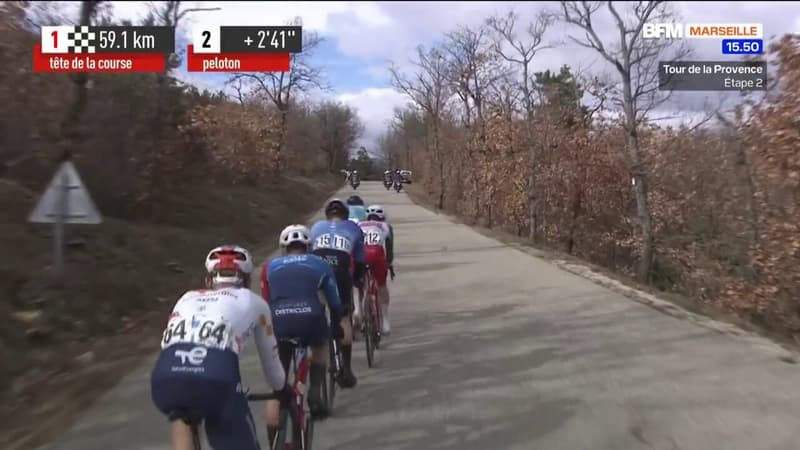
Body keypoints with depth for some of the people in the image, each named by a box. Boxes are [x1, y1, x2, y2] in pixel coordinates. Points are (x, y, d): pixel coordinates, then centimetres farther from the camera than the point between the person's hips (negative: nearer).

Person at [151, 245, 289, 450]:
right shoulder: (253, 301, 27)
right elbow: (270, 358, 37)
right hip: (216, 381, -3)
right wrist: (284, 390, 58)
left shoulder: (187, 298, 33)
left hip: (165, 380, 4)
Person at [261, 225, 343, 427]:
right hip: (310, 318, 0)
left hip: (279, 322, 1)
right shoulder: (320, 264, 22)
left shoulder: (270, 267, 24)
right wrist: (336, 327, 41)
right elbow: (335, 302, 25)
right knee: (321, 348, 35)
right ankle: (315, 395, 21)